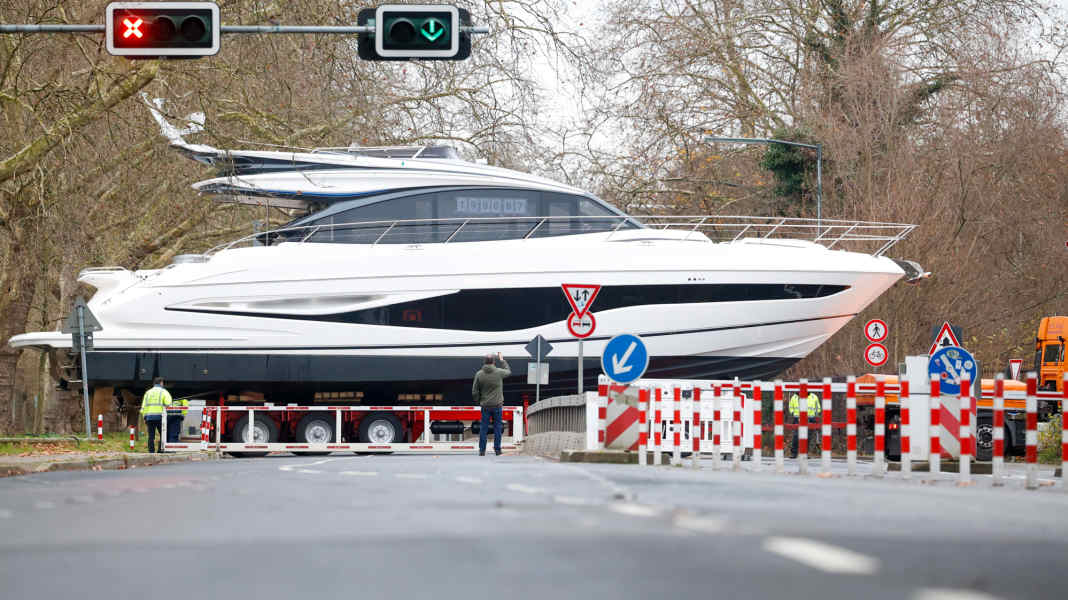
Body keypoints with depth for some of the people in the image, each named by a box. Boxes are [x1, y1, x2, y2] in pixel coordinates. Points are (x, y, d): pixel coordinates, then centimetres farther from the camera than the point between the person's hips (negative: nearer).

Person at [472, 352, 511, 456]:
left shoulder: (479, 374, -4)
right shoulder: (499, 372, -6)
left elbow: (474, 392, -1)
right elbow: (508, 371, 18)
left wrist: (478, 402, 14)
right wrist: (502, 360, 28)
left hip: (485, 405, 1)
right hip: (497, 405, -1)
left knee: (483, 428, 5)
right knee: (497, 427, 7)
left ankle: (482, 450, 3)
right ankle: (497, 449, 8)